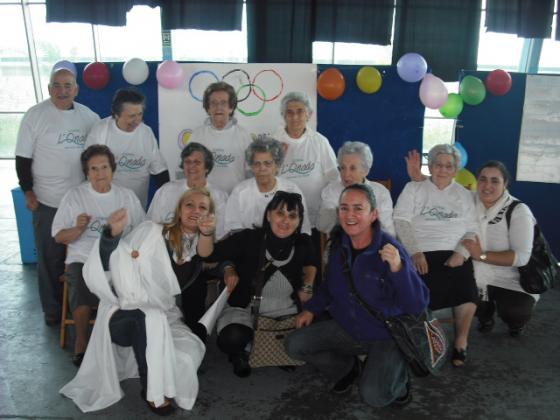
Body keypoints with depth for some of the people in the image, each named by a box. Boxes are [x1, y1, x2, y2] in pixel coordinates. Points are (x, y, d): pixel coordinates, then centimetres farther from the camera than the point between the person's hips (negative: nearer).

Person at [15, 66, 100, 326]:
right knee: (50, 258, 8)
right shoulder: (36, 115, -6)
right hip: (48, 201, -3)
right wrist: (28, 192, -9)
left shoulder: (88, 115, 4)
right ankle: (52, 309, 23)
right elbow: (23, 157, -5)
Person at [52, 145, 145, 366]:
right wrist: (78, 228, -12)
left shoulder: (127, 196, 12)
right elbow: (58, 236, 7)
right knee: (81, 289, -32)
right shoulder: (74, 196, 8)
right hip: (83, 260, 0)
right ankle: (81, 340, -4)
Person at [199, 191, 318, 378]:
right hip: (244, 308, -3)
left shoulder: (303, 243, -8)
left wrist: (307, 287, 3)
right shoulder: (249, 239, -19)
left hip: (286, 311, 4)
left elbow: (310, 263, 16)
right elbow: (207, 254, -21)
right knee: (232, 338, -33)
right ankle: (238, 355, 7)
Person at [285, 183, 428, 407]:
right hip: (345, 328, 6)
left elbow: (418, 305, -28)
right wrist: (311, 309, 9)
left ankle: (398, 375, 13)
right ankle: (348, 368, 18)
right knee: (294, 344, -6)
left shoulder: (390, 250, -23)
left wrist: (398, 268, -41)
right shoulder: (339, 243, -6)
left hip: (386, 336, -5)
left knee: (373, 396, -24)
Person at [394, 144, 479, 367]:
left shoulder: (463, 195, 19)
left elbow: (472, 230, 12)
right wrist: (415, 252, -13)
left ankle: (461, 342, 0)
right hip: (421, 253, -1)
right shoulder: (414, 189, 12)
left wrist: (462, 253, -8)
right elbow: (401, 221, 0)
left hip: (454, 254, 2)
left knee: (467, 293, -24)